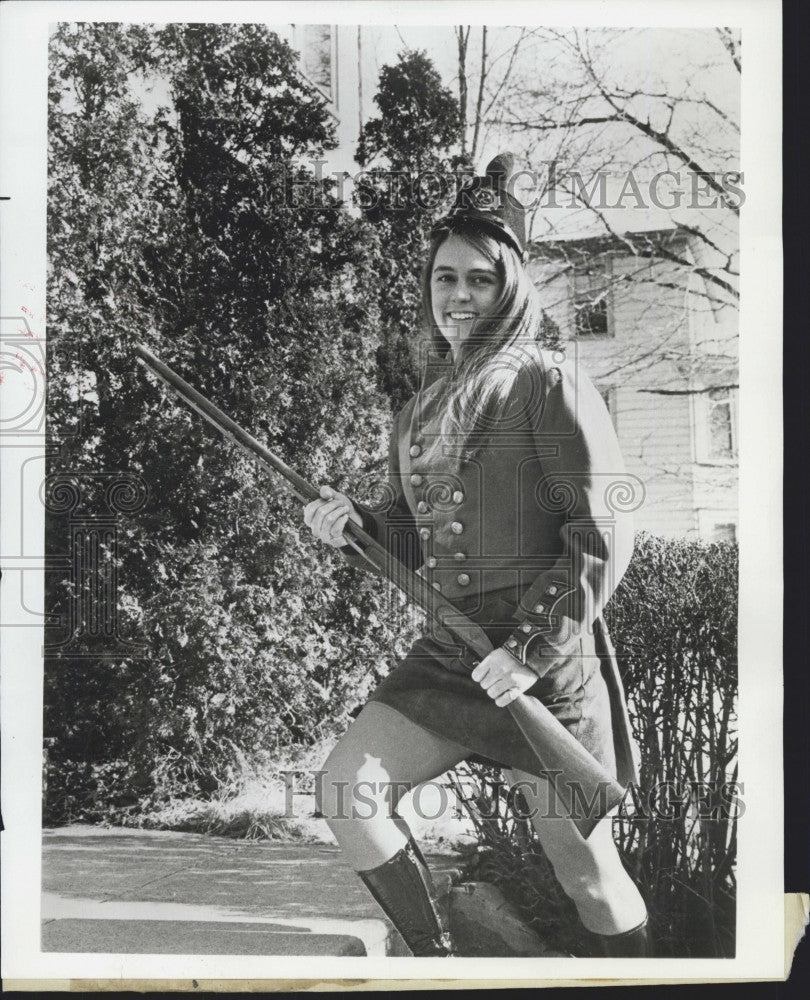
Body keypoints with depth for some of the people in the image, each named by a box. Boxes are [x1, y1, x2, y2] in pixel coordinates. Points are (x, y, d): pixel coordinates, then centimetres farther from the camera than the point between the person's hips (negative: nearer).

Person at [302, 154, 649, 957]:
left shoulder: (548, 386, -6)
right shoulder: (420, 409, 15)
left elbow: (603, 533, -12)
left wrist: (532, 647, -18)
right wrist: (352, 528, -3)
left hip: (545, 663, -6)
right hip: (447, 651, 6)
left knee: (585, 868, 3)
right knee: (344, 789, -5)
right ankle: (432, 959, 12)